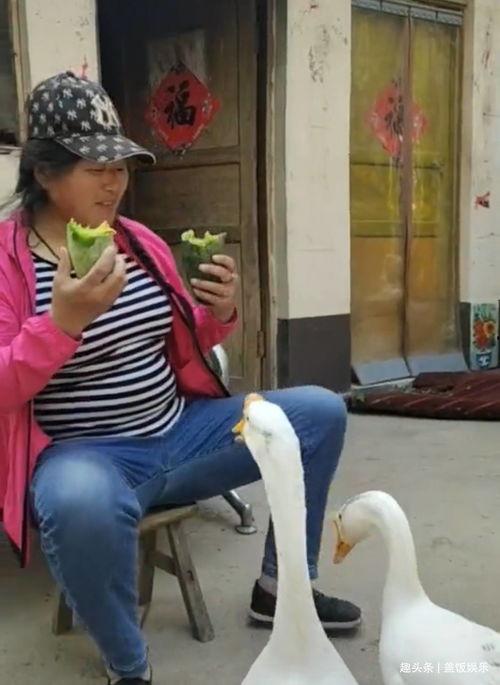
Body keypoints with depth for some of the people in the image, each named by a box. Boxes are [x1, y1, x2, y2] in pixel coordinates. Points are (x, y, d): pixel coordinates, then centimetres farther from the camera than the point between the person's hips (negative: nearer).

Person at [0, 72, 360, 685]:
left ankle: (281, 587, 18)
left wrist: (221, 313, -5)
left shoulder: (141, 241, 7)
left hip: (179, 433, 7)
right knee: (82, 502, -43)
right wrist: (63, 320, -31)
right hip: (84, 455, -6)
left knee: (321, 413, 1)